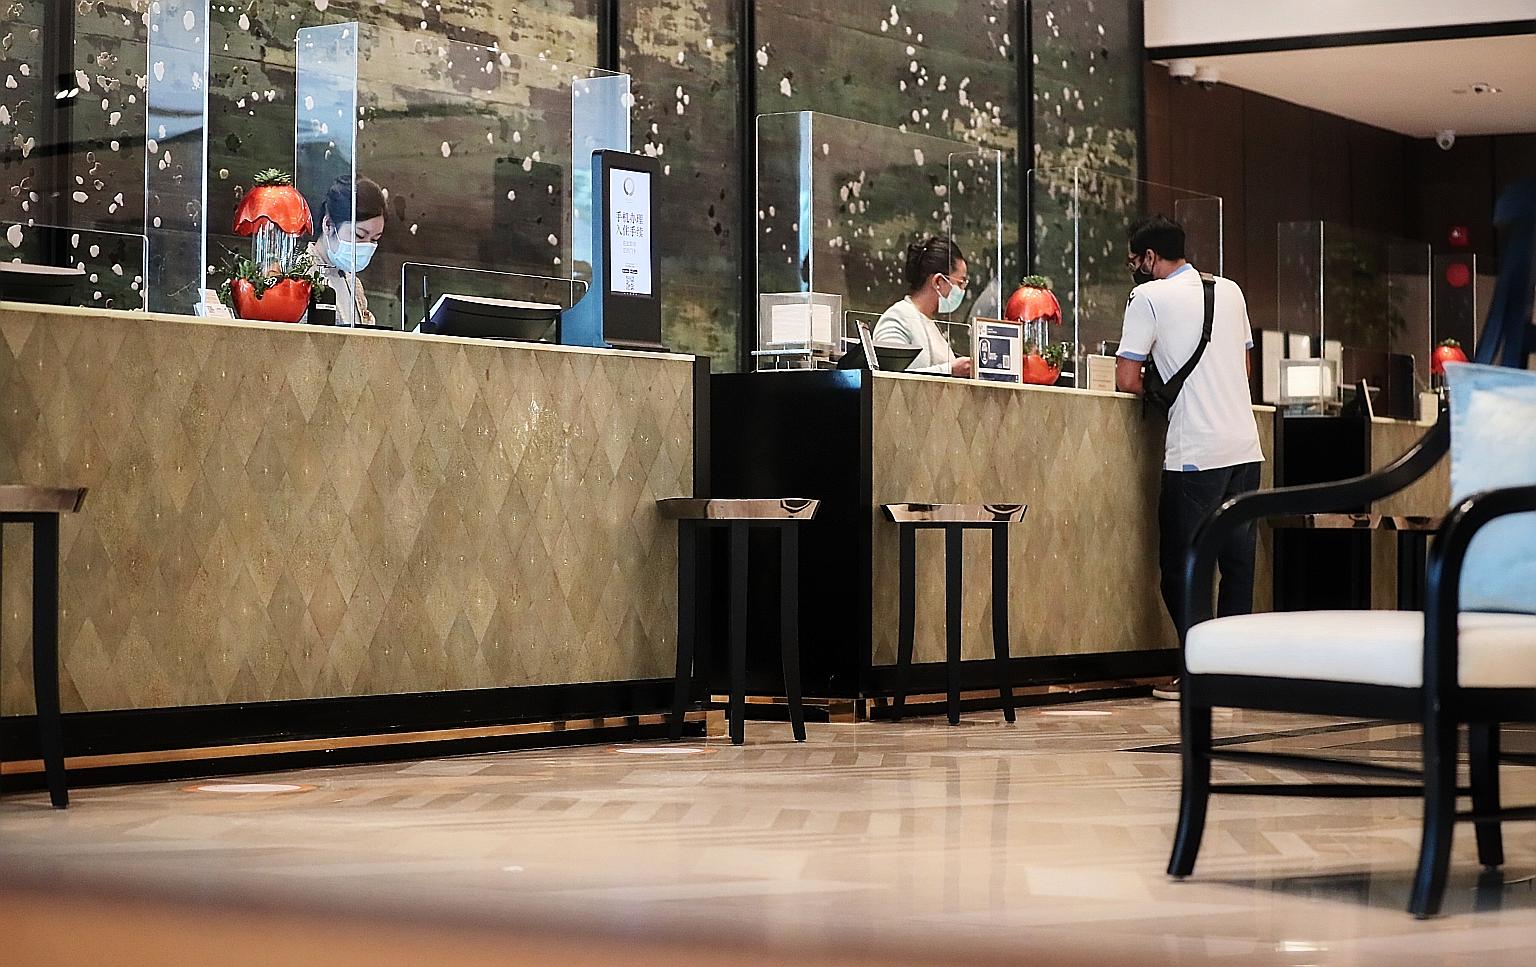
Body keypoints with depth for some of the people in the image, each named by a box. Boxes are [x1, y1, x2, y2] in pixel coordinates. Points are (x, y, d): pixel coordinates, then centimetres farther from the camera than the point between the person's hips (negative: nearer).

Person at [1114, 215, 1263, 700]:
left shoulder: (1149, 297, -3)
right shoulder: (1230, 291, 15)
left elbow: (1126, 381, -5)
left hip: (1195, 454, -6)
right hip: (1246, 449, 6)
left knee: (1182, 566, 1)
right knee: (1237, 563, 9)